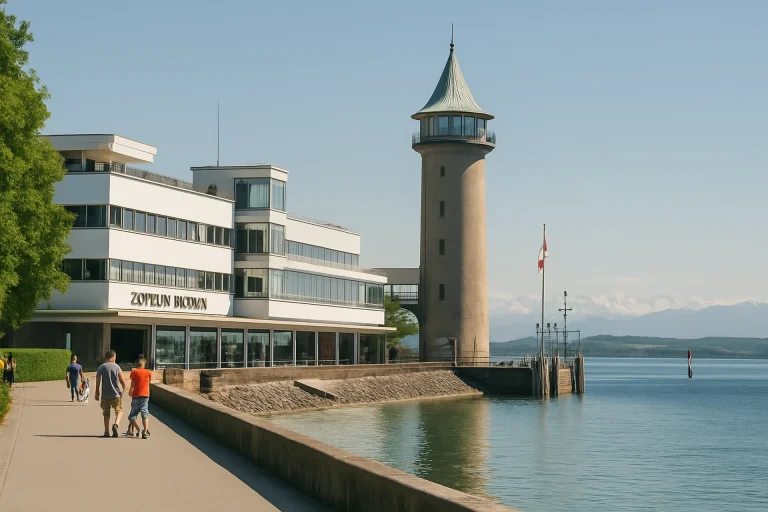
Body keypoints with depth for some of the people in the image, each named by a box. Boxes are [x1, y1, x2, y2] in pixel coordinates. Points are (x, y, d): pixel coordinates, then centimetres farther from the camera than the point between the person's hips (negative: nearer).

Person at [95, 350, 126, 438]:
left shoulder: (100, 368, 0)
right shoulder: (116, 367, -5)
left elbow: (98, 382, -2)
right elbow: (123, 382, -3)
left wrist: (97, 393, 10)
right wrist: (123, 390, 15)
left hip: (105, 395, 2)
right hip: (116, 394, -2)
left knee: (106, 413, 12)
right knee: (119, 411, 10)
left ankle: (106, 432, 10)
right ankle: (116, 424, -16)